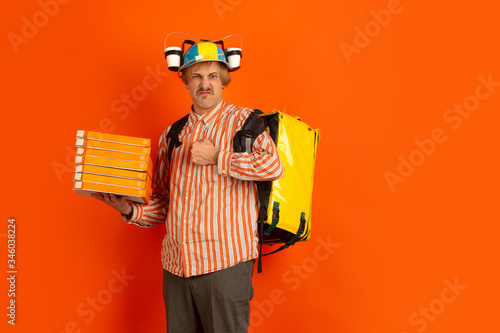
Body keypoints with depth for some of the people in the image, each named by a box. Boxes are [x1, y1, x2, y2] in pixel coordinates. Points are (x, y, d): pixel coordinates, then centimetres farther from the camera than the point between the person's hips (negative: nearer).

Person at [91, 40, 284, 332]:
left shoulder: (242, 120, -1)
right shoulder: (172, 135, 14)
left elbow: (273, 166, -20)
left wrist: (216, 157, -16)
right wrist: (130, 209, 1)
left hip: (225, 261, -5)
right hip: (176, 264, 5)